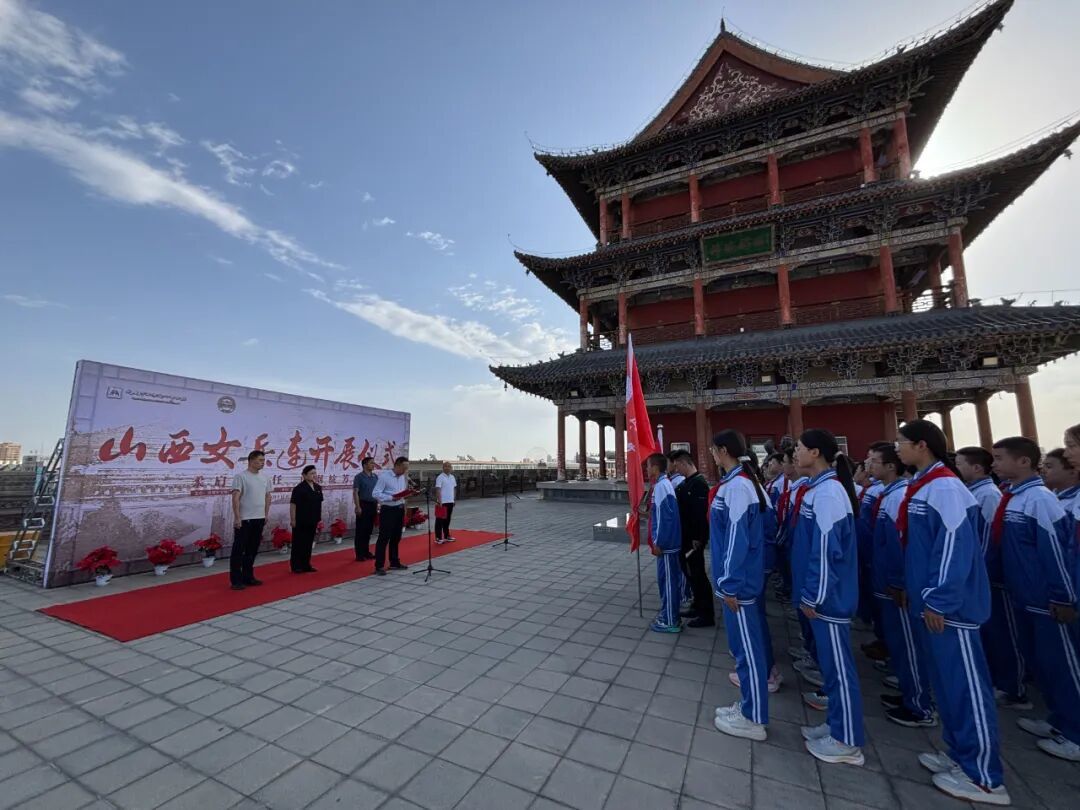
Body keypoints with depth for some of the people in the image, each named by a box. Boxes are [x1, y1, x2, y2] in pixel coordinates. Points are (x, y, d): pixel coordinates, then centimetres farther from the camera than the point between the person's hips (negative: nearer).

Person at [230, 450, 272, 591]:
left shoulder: (264, 478, 10)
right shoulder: (241, 476, -12)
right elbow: (235, 498, -16)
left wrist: (266, 515, 14)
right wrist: (237, 518, -20)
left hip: (259, 519, 8)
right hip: (244, 519, -7)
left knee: (252, 550, 14)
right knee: (238, 550, 0)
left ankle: (247, 577, 23)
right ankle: (236, 580, 7)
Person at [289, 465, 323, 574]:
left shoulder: (318, 488, 8)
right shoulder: (299, 488, -13)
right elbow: (293, 505, -13)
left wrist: (319, 518, 14)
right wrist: (293, 519, -14)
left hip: (312, 521, 7)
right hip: (301, 521, -7)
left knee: (309, 543, 13)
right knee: (298, 543, 2)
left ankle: (306, 565, 22)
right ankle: (296, 566, 12)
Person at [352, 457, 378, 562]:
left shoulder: (375, 476, 10)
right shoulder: (359, 477, -8)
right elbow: (355, 493, -12)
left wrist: (377, 504, 12)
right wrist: (358, 507, -18)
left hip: (373, 505, 6)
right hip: (363, 505, -6)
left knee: (369, 530, 11)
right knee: (360, 530, -1)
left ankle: (366, 552, 20)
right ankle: (359, 554, 4)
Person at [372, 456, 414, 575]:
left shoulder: (404, 477, 10)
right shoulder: (384, 476, -12)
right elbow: (375, 493, -17)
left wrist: (408, 494, -5)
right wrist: (391, 498, -24)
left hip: (400, 509, 7)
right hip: (388, 510, -7)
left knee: (396, 537, 15)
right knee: (384, 538, -3)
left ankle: (395, 562, 26)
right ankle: (379, 566, 5)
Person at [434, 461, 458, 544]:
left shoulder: (452, 477, 10)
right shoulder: (440, 477, -12)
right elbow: (438, 490, -16)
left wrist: (453, 499, 14)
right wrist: (439, 502, -20)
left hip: (450, 502, 7)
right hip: (442, 502, -7)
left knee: (447, 520, 15)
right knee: (440, 520, 0)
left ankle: (446, 536, 23)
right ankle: (438, 538, 5)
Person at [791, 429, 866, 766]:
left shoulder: (827, 491, -21)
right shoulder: (817, 489, 8)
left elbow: (827, 549, -22)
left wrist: (812, 596, -17)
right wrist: (809, 592, 19)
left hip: (828, 595, -9)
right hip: (821, 592, 9)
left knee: (838, 664, 5)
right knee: (829, 659, 19)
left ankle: (847, 742, 20)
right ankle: (837, 725, 34)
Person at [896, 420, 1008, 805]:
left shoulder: (945, 488, -19)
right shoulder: (921, 487, 8)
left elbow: (955, 548, -21)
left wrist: (938, 600, -18)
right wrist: (919, 594, 18)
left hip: (948, 605, -9)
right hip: (928, 601, 9)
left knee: (966, 685, 4)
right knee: (945, 682, 19)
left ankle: (984, 777, 19)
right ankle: (959, 753, 34)